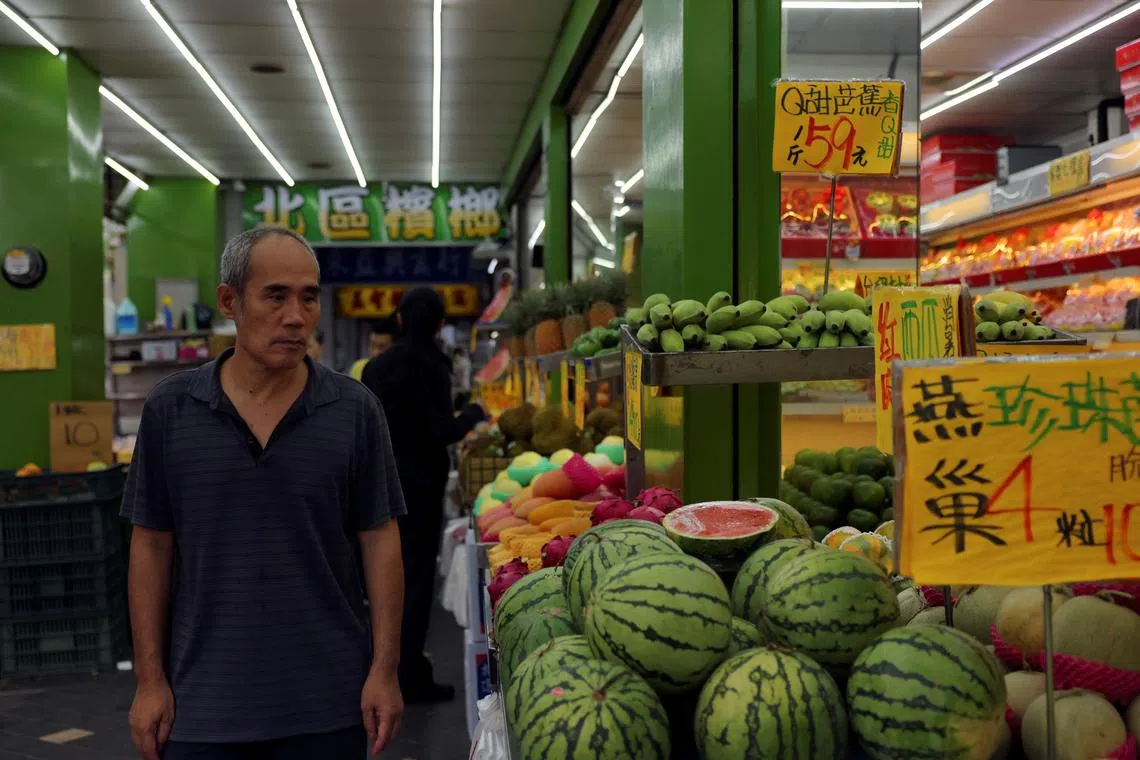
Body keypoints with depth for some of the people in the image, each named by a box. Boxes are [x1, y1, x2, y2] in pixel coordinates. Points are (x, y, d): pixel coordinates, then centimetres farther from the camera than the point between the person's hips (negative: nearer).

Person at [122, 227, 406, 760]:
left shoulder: (355, 411, -3)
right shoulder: (171, 409, -1)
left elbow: (379, 541, -1)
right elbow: (152, 546, 3)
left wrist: (385, 670, -5)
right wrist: (150, 679, 0)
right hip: (203, 702, 1)